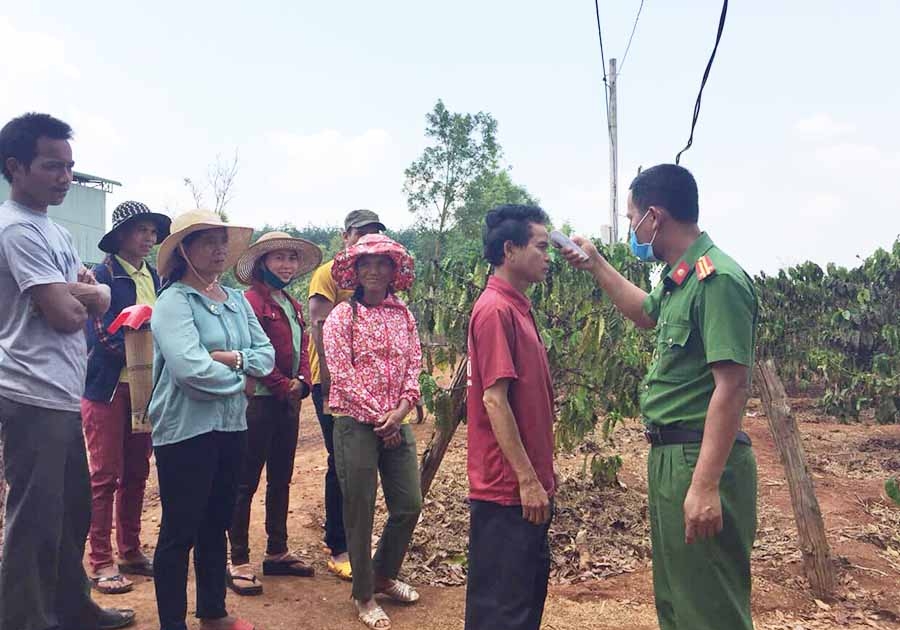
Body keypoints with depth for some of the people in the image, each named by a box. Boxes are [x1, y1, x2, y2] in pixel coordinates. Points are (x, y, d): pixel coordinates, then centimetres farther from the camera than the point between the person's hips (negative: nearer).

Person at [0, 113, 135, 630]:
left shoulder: (52, 228, 15)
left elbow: (101, 300, 13)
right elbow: (67, 314, -21)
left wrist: (73, 293, -8)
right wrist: (88, 295, 0)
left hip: (64, 396, 10)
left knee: (73, 510, 19)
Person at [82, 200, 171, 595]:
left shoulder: (153, 277, 11)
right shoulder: (102, 276, -8)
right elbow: (104, 336, -15)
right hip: (109, 388, -6)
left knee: (136, 474, 12)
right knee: (105, 476, 1)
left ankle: (130, 552, 24)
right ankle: (101, 562, 10)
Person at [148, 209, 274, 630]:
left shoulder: (236, 300, 10)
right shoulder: (174, 301, -12)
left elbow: (267, 354, 4)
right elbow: (190, 369, -24)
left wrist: (233, 357, -15)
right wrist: (240, 378, -9)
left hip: (231, 426, 7)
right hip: (186, 431, -7)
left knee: (216, 524, 18)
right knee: (180, 531, 3)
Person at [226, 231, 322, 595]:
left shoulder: (292, 305, 15)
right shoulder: (252, 299, -11)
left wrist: (301, 382, -3)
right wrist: (283, 385, -13)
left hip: (289, 401, 9)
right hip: (260, 399, -8)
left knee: (281, 479, 15)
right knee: (247, 482, -1)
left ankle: (277, 553, 26)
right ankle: (238, 561, 8)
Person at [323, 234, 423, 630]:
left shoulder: (403, 315, 9)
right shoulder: (342, 315, -5)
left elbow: (414, 366, 5)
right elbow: (342, 373, -11)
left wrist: (401, 411, -10)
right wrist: (378, 417, -13)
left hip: (397, 423, 5)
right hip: (357, 423, -5)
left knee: (409, 505, 10)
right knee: (360, 512, 4)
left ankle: (383, 576, 34)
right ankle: (363, 595, 22)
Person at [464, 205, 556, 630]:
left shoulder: (518, 308, 12)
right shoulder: (495, 310, -17)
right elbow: (494, 399, -21)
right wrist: (527, 479, -19)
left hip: (528, 483, 9)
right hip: (507, 488, -9)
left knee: (531, 591, 19)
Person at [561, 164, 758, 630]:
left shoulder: (717, 279, -19)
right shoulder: (681, 278, 10)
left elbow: (732, 387, -24)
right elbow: (646, 313, 33)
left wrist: (706, 485, -27)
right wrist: (595, 264, 31)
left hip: (701, 461, -10)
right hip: (670, 456, 10)